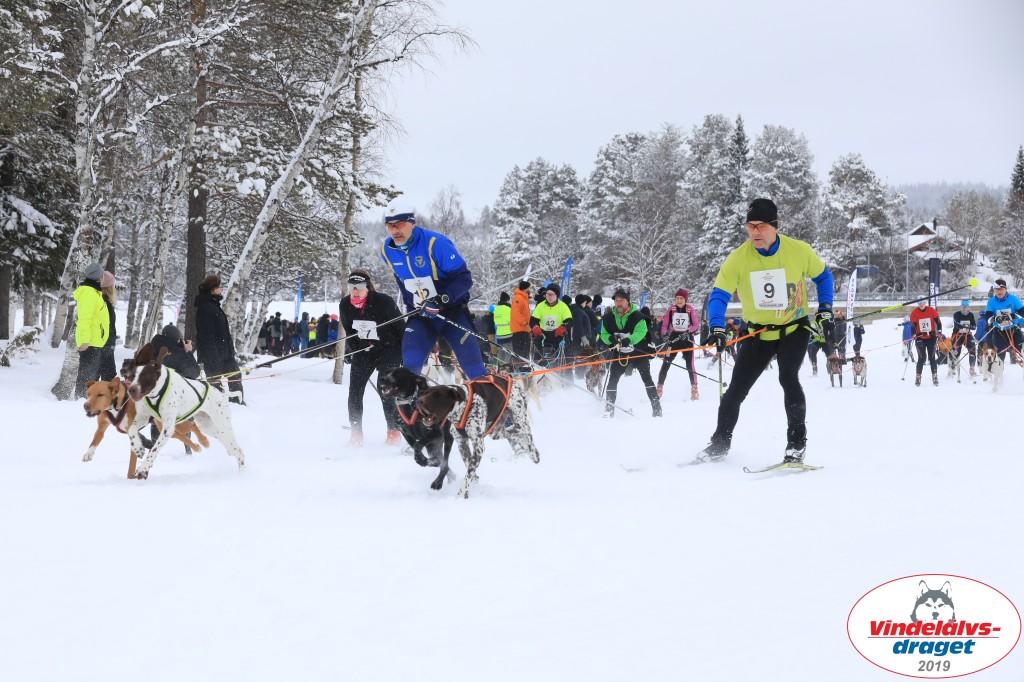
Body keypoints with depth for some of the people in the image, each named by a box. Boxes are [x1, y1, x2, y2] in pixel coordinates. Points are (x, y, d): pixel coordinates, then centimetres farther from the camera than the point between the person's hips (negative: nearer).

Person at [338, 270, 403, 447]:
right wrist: (350, 349, 7)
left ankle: (394, 431, -3)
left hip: (389, 348, -4)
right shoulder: (345, 305, -10)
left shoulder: (384, 302, -23)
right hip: (363, 351, 4)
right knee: (355, 389, -7)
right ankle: (356, 433, -1)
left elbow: (400, 327, -12)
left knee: (384, 388, -16)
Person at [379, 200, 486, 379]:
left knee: (473, 365, -8)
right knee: (410, 364, -15)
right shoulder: (387, 250, -4)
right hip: (420, 316, 4)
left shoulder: (436, 243, -22)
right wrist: (410, 304, 14)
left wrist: (441, 300, -33)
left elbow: (464, 278, -21)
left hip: (452, 312, -4)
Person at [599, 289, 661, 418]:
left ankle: (656, 406, -4)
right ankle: (609, 410, 7)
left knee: (646, 377, -8)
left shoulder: (637, 316, -13)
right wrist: (611, 338, -22)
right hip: (619, 353, 3)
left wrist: (629, 340, -42)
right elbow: (604, 334, 2)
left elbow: (641, 331, -24)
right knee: (612, 379, -1)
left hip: (639, 351, -3)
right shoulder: (609, 317, -2)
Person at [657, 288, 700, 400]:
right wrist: (664, 335, -10)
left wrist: (688, 332, -19)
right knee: (666, 363, -2)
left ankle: (694, 389, 1)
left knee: (690, 365, -6)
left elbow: (695, 326, -2)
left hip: (687, 339, -1)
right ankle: (660, 387, 6)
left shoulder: (690, 309, -4)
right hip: (674, 338, 1)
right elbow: (665, 324, 4)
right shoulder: (671, 309, 0)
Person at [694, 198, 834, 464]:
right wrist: (717, 329, -34)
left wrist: (825, 312, -3)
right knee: (736, 389, 3)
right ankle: (720, 443, 22)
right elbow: (719, 295, -18)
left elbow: (823, 276, 4)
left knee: (788, 377, -24)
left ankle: (797, 442, -11)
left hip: (794, 329, -2)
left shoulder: (799, 251, -14)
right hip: (758, 333, 2)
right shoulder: (738, 258, -15)